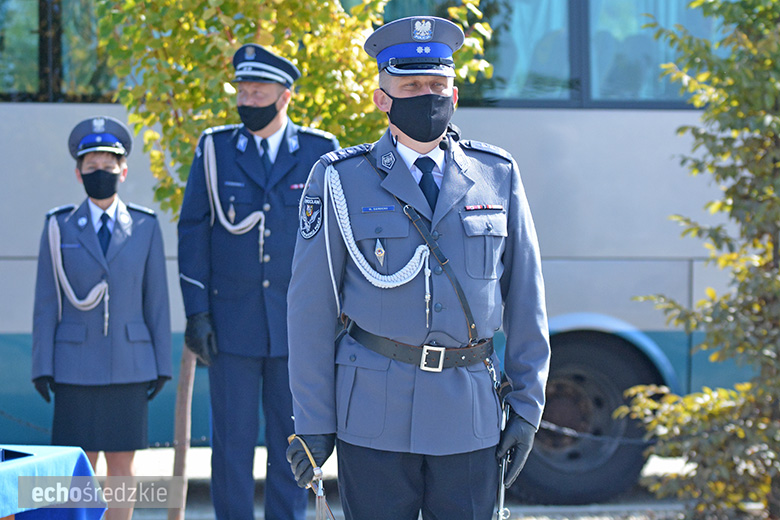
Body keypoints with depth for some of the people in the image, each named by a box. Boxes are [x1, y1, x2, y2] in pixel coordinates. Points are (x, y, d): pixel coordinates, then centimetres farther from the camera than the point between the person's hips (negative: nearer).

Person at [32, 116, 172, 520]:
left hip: (130, 365, 1)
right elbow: (46, 302, 3)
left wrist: (162, 365, 3)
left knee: (122, 464, 4)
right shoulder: (59, 228, 4)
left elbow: (156, 301, 6)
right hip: (76, 366, -1)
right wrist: (43, 366, -3)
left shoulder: (145, 228, 6)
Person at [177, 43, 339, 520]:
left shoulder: (320, 152, 3)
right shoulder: (215, 149, 4)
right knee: (232, 440, 1)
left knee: (291, 440, 6)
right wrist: (196, 313, -3)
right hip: (232, 322, 0)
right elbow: (193, 232, 4)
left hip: (298, 323, 0)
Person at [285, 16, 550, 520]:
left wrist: (528, 406, 6)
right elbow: (310, 307, 1)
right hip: (375, 410, -2)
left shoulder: (497, 177, 8)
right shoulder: (341, 181, 1)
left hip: (471, 414, 2)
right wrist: (313, 421, -2)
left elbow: (525, 301, 10)